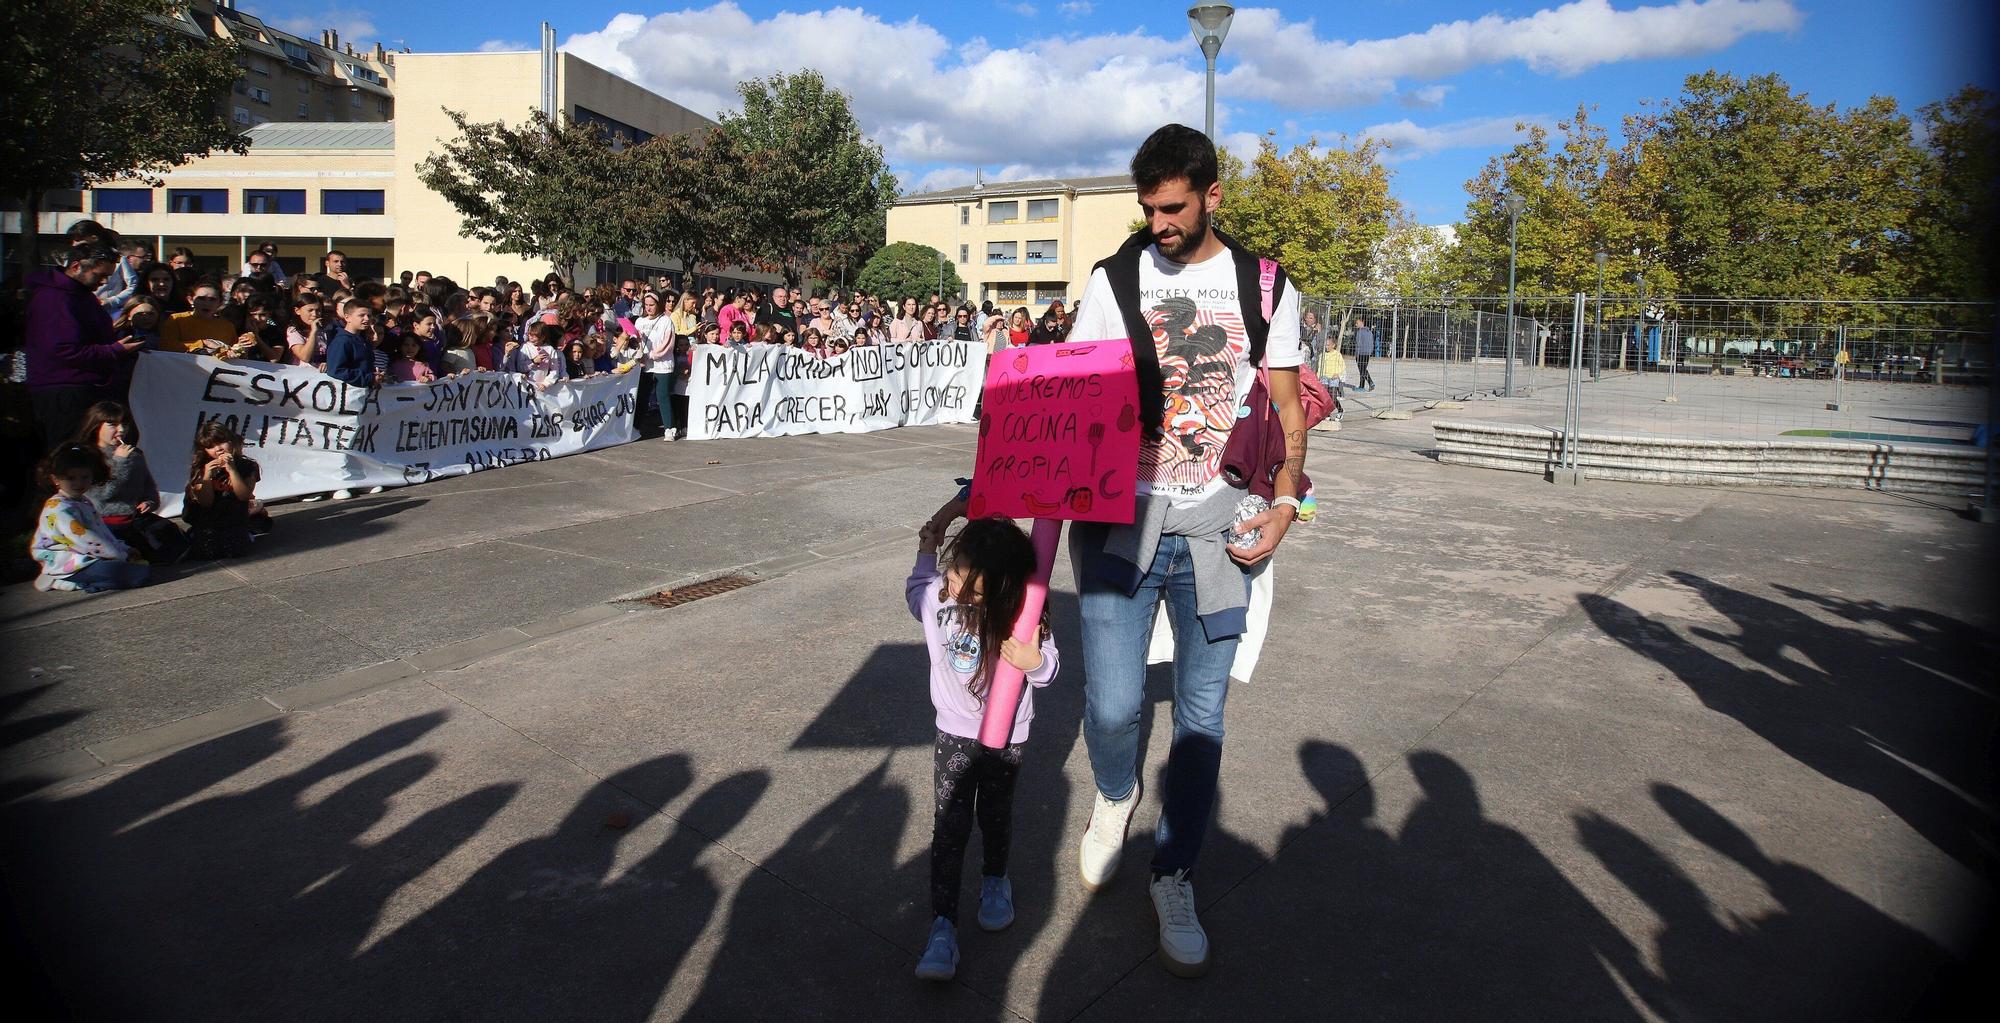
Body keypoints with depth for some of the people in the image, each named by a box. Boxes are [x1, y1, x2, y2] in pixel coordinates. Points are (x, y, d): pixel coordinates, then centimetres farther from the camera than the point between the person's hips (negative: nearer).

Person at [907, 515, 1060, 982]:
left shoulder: (1020, 613, -23)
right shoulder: (937, 596, -15)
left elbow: (1047, 667, -11)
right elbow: (916, 588, 12)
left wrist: (1035, 660, -31)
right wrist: (927, 550, 11)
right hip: (954, 733, 1)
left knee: (995, 815, 15)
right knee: (949, 824, -3)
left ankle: (995, 880, 45)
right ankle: (943, 926, 0)